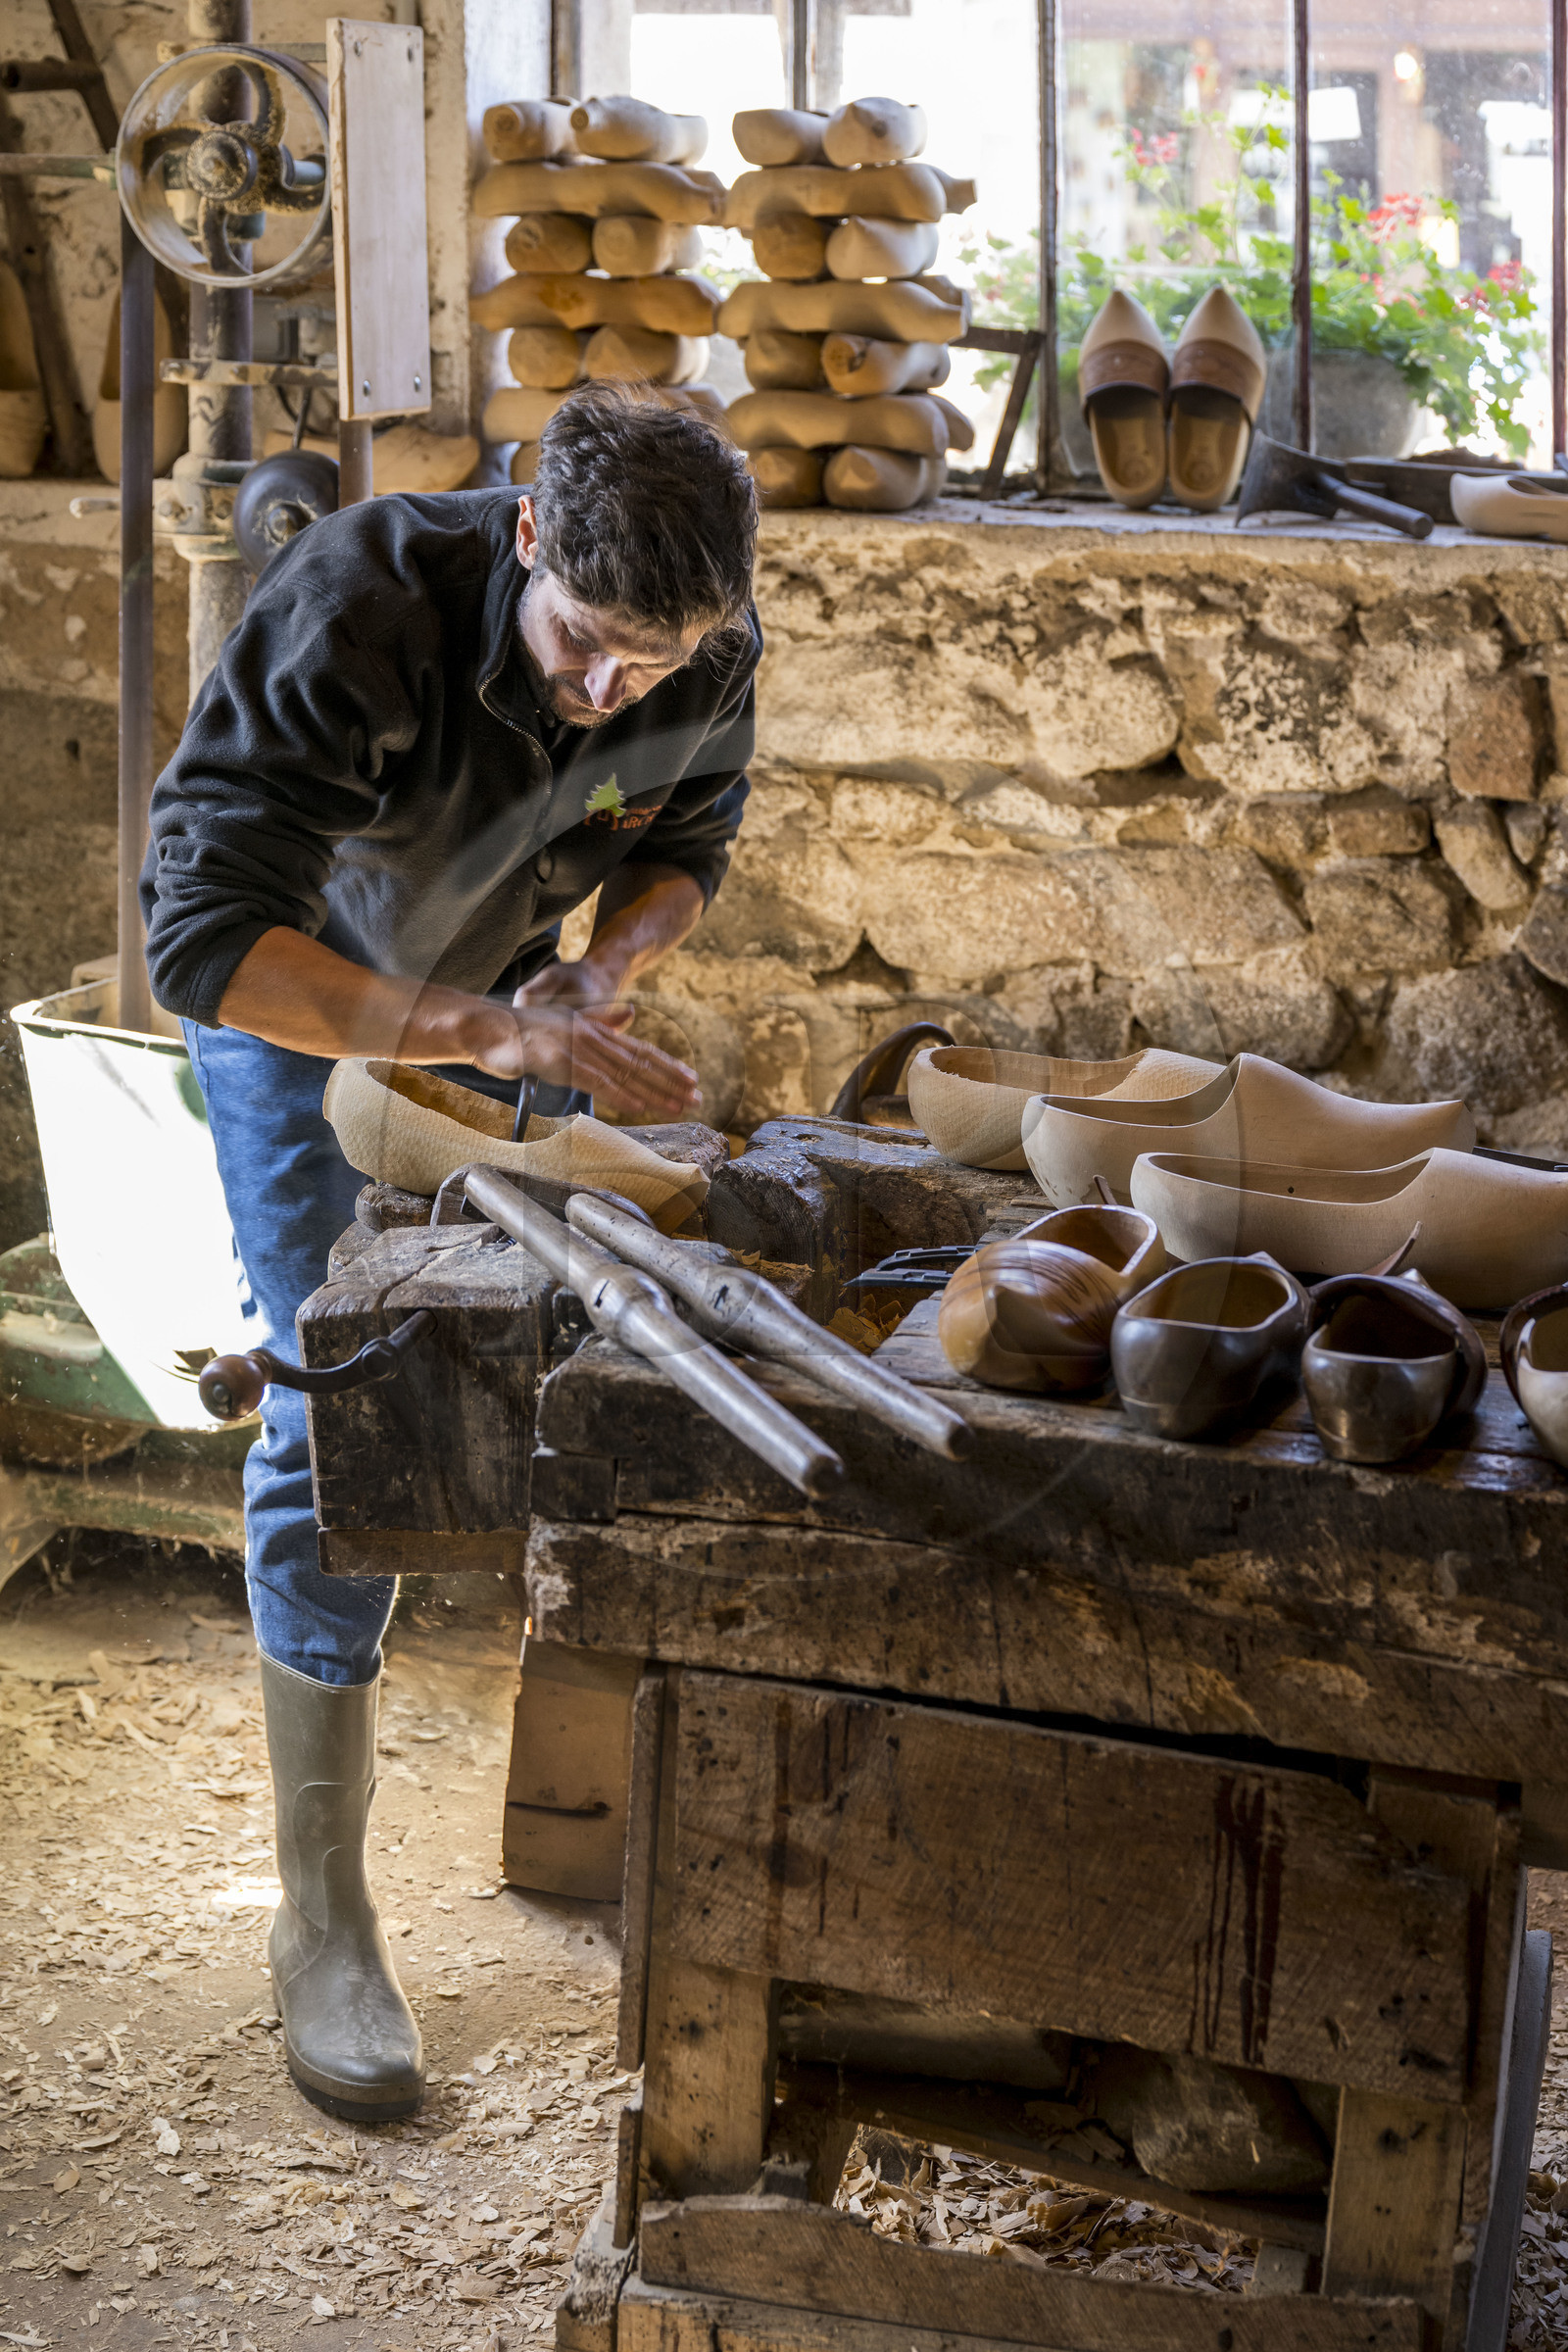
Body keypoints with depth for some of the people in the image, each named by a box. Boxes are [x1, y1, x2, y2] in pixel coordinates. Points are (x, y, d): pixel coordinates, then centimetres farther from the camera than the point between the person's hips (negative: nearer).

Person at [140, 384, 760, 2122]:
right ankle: (323, 1925, -6)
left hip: (506, 993, 5)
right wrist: (494, 1034, -49)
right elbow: (204, 944, -42)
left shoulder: (710, 658, -22)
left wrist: (599, 974, -22)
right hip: (294, 997, -5)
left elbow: (685, 849, -1)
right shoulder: (356, 615, -39)